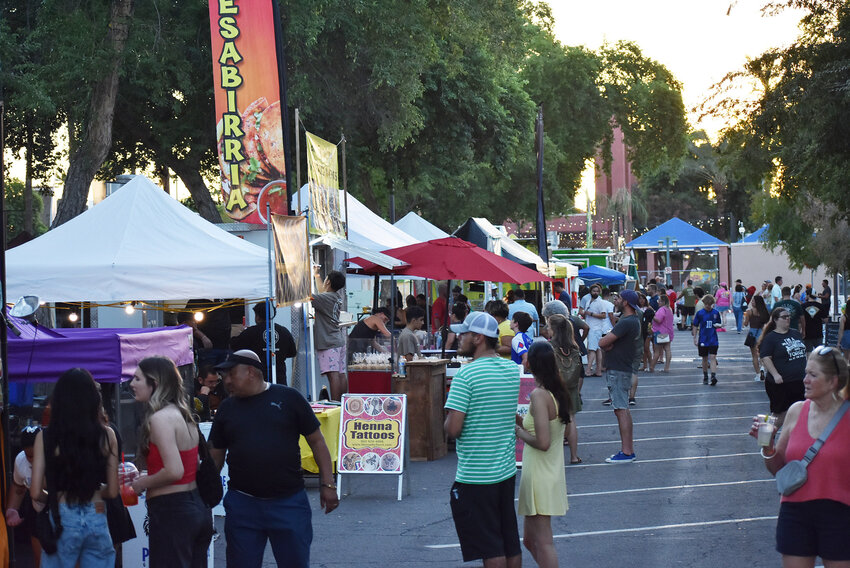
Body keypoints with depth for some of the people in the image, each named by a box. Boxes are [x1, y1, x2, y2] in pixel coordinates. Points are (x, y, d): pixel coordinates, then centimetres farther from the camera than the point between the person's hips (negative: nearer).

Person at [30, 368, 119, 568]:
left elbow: (36, 492, -4)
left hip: (61, 519, -1)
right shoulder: (106, 435, -2)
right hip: (96, 519, 1)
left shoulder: (45, 437, -4)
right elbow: (112, 491, 2)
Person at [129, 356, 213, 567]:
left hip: (171, 511, -9)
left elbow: (174, 471, -24)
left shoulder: (159, 419, -15)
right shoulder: (184, 416, 13)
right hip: (198, 507, 9)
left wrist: (143, 483, -7)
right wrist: (145, 477, 15)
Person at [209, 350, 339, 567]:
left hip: (289, 501, -3)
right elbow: (215, 456, 13)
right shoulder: (227, 408, 9)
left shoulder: (288, 398, 0)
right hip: (242, 504, 3)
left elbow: (317, 441, 2)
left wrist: (327, 484, -3)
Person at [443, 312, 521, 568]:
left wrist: (448, 419, 0)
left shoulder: (466, 375, -17)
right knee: (511, 544, 15)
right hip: (507, 470, 7)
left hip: (475, 476, -7)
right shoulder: (514, 370, 5)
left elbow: (453, 429, -20)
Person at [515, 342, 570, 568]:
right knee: (530, 539, 19)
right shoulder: (559, 392, 7)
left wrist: (518, 431, -10)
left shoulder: (539, 395, -20)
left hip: (539, 477, -9)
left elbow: (542, 442, -25)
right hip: (553, 472, 9)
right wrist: (523, 422, 11)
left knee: (543, 542, -3)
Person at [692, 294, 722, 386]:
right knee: (705, 358, 11)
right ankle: (705, 377, 25)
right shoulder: (700, 313, -2)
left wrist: (718, 325, -10)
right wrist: (695, 338, 0)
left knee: (712, 357, -12)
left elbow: (718, 325, 15)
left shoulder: (716, 313, 2)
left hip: (713, 340, 0)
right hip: (703, 340, 0)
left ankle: (713, 376, -20)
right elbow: (695, 326, 4)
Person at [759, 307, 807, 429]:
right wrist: (775, 375, -24)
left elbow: (803, 353, 23)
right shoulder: (770, 338, -8)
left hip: (799, 381, 6)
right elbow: (765, 358, -15)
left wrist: (807, 369, 19)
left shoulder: (796, 334, 13)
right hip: (780, 383, -6)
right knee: (781, 414, 0)